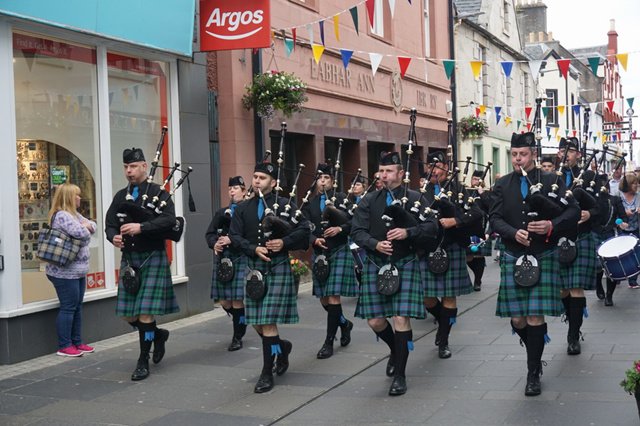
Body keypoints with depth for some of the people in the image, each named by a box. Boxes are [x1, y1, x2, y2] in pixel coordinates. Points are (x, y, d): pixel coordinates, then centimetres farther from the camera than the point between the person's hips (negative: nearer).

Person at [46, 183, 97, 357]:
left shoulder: (74, 214, 16)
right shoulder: (62, 216, -17)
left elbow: (92, 225, 19)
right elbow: (81, 233, -27)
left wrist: (87, 226, -4)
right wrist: (85, 229, -4)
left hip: (78, 271, 10)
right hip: (65, 272, -10)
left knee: (77, 307, 14)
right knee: (68, 308, -5)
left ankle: (77, 342, 21)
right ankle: (64, 346, 1)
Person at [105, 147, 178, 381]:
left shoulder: (158, 192, -3)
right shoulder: (121, 196, 13)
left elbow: (169, 219, -17)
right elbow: (110, 224, 12)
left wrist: (141, 227, -26)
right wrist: (114, 237, -10)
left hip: (153, 258, -6)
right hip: (129, 258, 6)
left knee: (146, 311, -8)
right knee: (127, 314, 7)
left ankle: (143, 361, 3)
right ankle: (158, 335, 34)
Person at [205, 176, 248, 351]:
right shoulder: (221, 212, 17)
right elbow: (209, 233, 8)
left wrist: (232, 239, -21)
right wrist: (214, 244, -12)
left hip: (240, 259, -5)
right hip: (222, 259, 5)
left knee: (237, 300, -6)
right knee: (224, 301, 7)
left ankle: (237, 338, 8)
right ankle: (241, 322, 34)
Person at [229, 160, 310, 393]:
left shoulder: (285, 204, 0)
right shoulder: (242, 209, 10)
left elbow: (304, 229, -4)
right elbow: (235, 236, 2)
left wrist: (284, 242, -18)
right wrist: (254, 249, -14)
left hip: (278, 267, -4)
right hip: (254, 268, 5)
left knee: (268, 321, -8)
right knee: (257, 323, 9)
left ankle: (267, 374, 1)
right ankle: (282, 347, 39)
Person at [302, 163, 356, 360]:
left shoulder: (342, 198, 1)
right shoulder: (309, 204, 9)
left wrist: (340, 228, -21)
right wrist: (315, 240, -18)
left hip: (340, 252, -4)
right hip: (319, 253, 4)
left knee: (334, 297, -9)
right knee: (324, 299, 10)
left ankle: (329, 342, -2)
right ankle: (345, 324, 37)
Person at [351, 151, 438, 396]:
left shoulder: (415, 199, 2)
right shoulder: (368, 201, 6)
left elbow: (431, 226, -5)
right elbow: (357, 231, 0)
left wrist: (408, 232, -22)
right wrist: (375, 244, -19)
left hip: (405, 265, -2)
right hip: (376, 265, 3)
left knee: (401, 319, -8)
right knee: (375, 321, 4)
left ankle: (399, 375, 4)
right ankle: (395, 350, 36)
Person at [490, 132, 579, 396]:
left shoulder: (552, 181, 1)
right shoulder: (502, 185, 7)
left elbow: (573, 212, -5)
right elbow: (494, 218, -1)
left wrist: (552, 225, -24)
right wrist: (514, 233, -20)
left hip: (543, 257, -2)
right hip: (513, 257, 2)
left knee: (535, 316, -6)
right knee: (517, 318, 3)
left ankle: (533, 372, 7)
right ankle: (535, 354, 32)